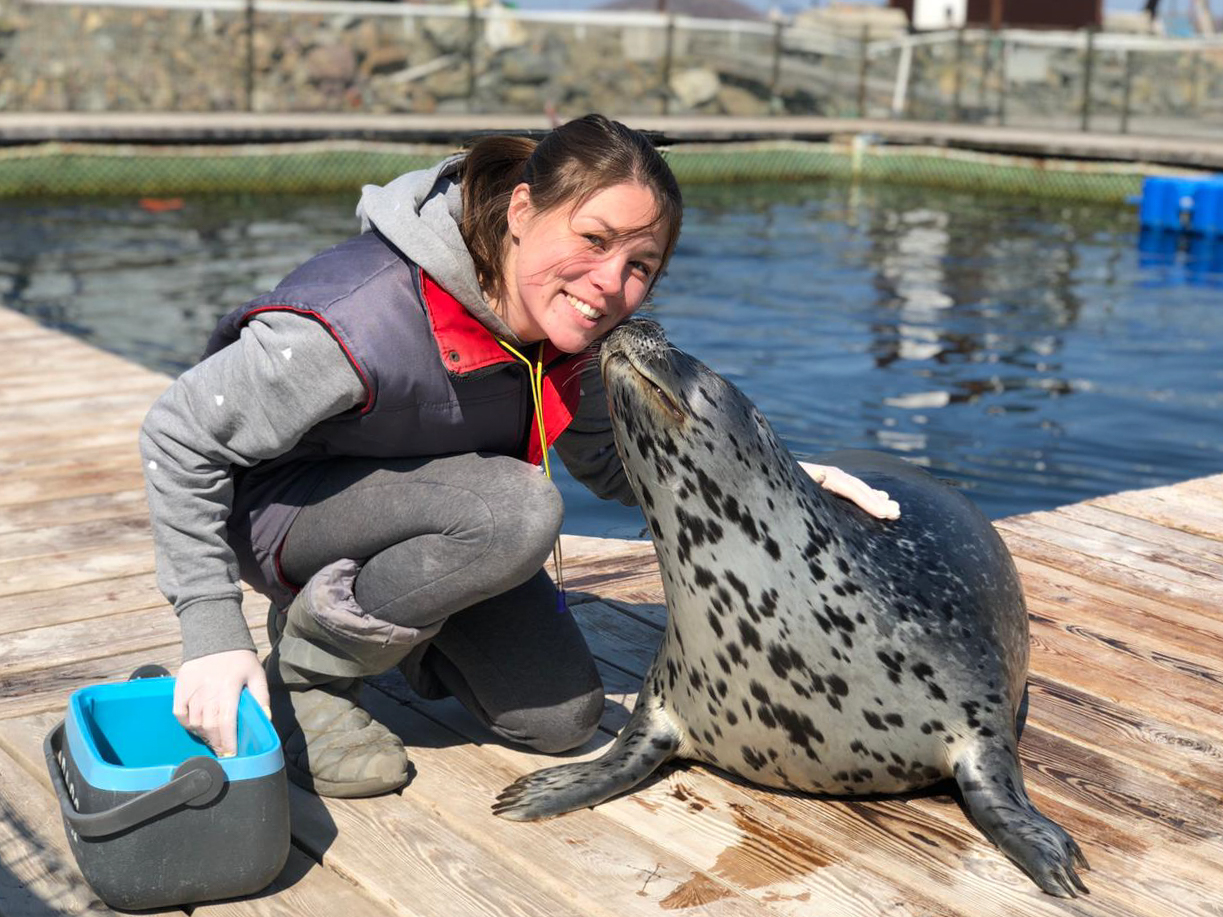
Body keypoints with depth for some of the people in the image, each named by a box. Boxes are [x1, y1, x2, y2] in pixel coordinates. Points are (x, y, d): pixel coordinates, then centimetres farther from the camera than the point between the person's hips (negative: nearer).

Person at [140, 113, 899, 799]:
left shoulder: (569, 323, -16)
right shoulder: (367, 325, -37)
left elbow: (608, 461, 1)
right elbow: (181, 437, -26)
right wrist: (214, 638, -29)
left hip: (423, 499, 6)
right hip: (282, 507, -6)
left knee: (562, 718, 1)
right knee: (519, 512, -34)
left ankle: (368, 609, 20)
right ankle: (307, 668, -12)